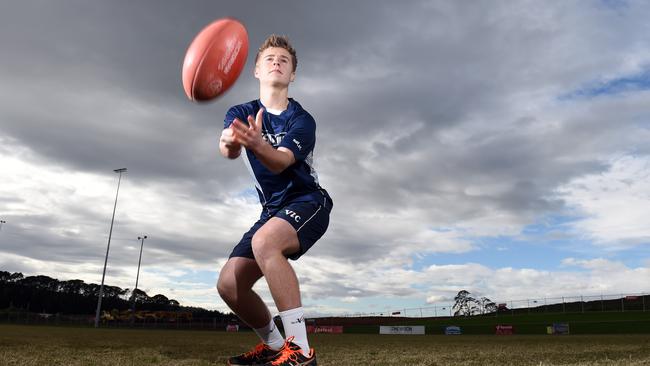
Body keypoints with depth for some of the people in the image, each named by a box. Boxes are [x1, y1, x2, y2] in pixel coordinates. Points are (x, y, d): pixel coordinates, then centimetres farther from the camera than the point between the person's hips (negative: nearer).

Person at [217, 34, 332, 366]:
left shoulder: (302, 120, -10)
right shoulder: (241, 113, 2)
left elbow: (280, 162, -29)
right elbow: (227, 150, -21)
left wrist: (257, 144, -52)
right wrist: (230, 141, -47)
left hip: (308, 201, -5)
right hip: (273, 210, 6)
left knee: (264, 242, -36)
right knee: (229, 284, -6)